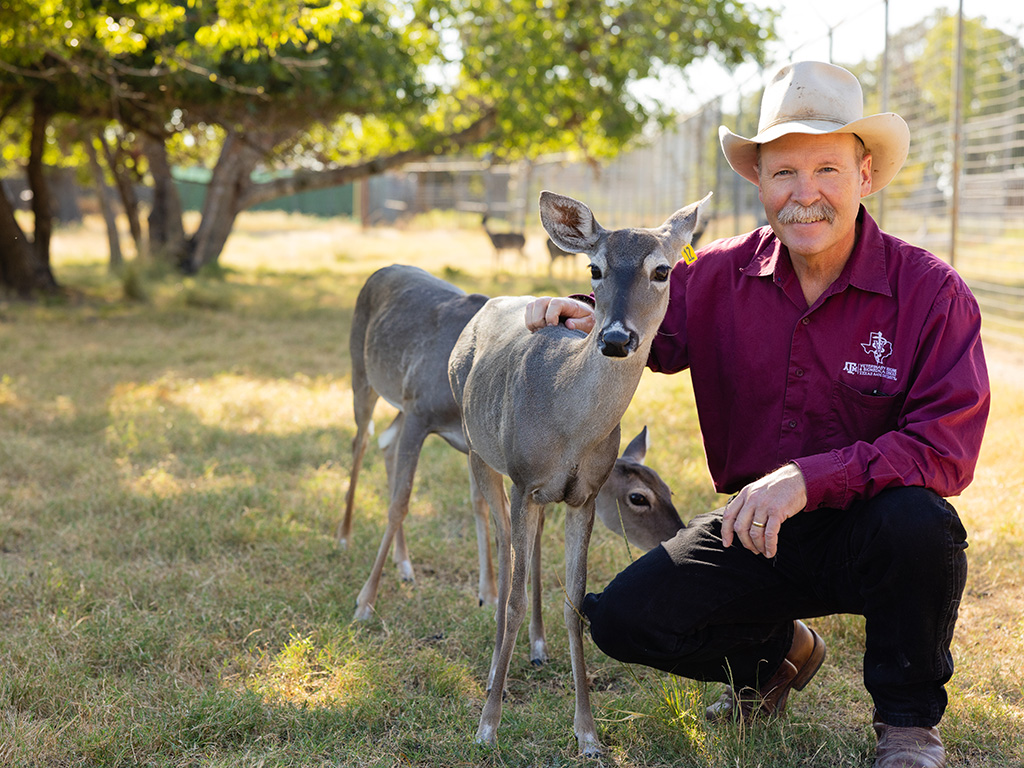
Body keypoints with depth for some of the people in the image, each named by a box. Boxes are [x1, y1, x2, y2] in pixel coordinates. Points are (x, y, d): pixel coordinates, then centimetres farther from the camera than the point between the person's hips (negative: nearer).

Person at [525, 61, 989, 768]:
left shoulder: (932, 292, -14)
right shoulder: (722, 275, -3)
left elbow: (947, 447, -22)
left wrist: (810, 477, -33)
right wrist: (593, 314, -11)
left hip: (866, 531, -3)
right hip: (759, 527, 3)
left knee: (917, 521, -37)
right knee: (623, 616, -13)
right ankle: (780, 651, 20)